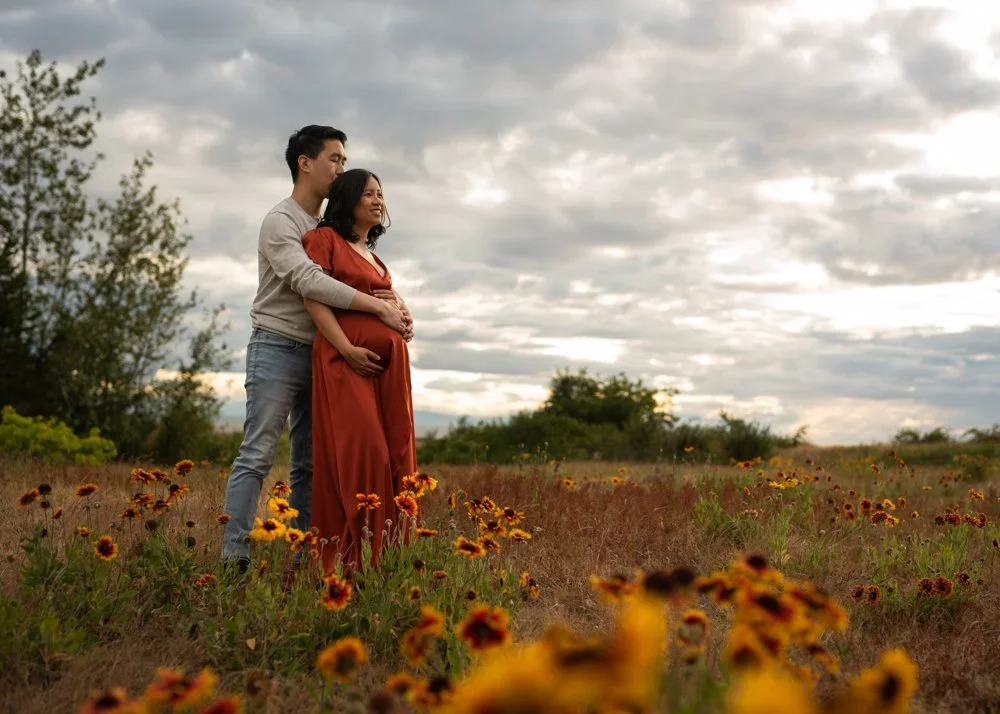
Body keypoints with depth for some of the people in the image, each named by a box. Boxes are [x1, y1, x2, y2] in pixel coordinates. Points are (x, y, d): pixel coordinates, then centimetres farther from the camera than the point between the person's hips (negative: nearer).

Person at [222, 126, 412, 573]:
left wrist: (398, 308, -11)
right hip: (277, 349, -7)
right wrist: (380, 308, -22)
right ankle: (234, 557, -14)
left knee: (309, 464, 5)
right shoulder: (281, 221, -6)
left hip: (319, 355, 7)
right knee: (257, 456, -12)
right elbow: (308, 282, -21)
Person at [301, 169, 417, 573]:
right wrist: (348, 350, -18)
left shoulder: (373, 255, 26)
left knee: (393, 455, 1)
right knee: (359, 452, -16)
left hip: (388, 364, 8)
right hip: (345, 358, -7)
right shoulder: (325, 238, 4)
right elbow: (313, 298, -9)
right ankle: (350, 557, -13)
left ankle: (385, 553, 4)